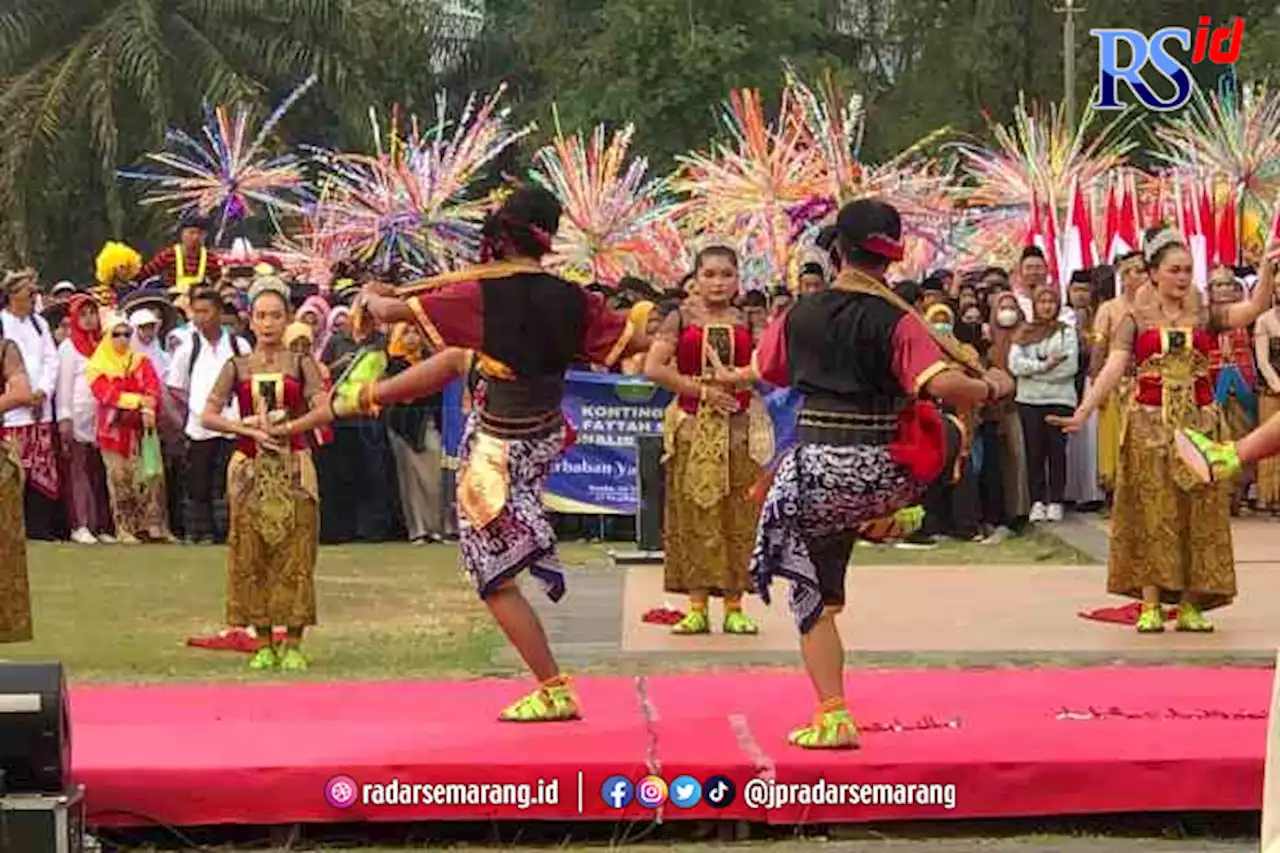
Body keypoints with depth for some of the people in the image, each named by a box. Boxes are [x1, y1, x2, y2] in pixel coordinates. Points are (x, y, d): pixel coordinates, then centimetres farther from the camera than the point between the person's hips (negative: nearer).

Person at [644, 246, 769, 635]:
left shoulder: (747, 322, 10)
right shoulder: (680, 319, 3)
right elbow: (653, 368, -8)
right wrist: (703, 389, -11)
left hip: (739, 428, 1)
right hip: (692, 427, -1)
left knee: (737, 518, 0)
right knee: (694, 515, -2)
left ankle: (734, 607, 4)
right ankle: (697, 607, 2)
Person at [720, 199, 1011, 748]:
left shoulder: (800, 315, 4)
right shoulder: (895, 320, -7)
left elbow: (761, 373, 21)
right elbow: (942, 385, -18)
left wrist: (728, 378, 43)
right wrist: (991, 388, 1)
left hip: (817, 472, 1)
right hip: (883, 475, -1)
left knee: (814, 597, 10)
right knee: (949, 435, 30)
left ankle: (832, 718, 2)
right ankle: (895, 516, 37)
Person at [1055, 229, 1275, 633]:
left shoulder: (1205, 316, 7)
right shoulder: (1137, 320, 3)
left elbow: (1255, 306, -6)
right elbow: (1113, 368, -7)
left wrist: (1268, 268, -19)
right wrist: (1084, 411, -19)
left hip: (1198, 423, 2)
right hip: (1150, 425, -2)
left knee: (1197, 512, 1)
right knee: (1152, 513, -2)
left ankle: (1190, 603, 6)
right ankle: (1150, 604, 1)